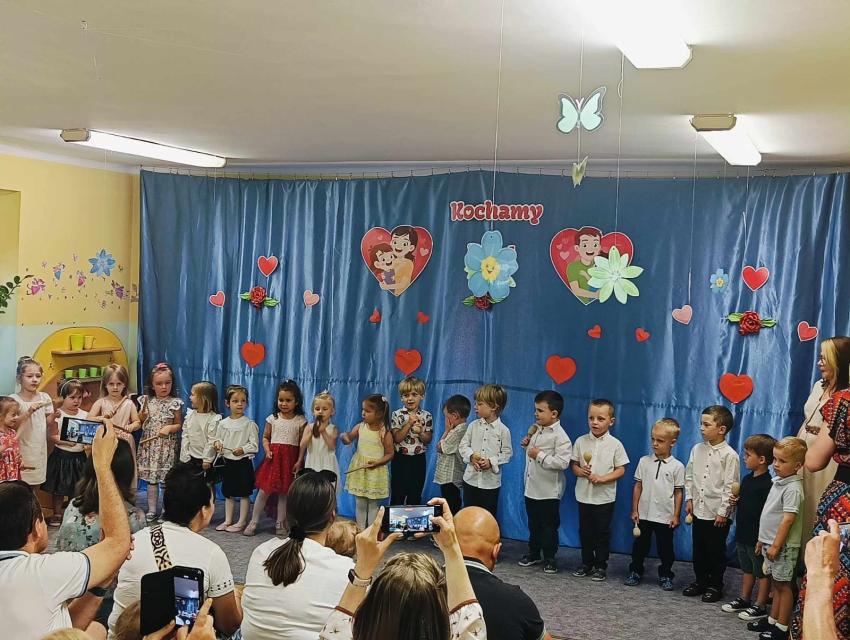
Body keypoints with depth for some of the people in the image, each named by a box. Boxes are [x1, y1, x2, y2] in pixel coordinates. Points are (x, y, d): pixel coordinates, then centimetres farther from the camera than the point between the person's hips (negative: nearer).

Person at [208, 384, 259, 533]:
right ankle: (228, 520, 24)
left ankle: (242, 522, 12)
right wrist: (217, 443, -6)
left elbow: (254, 445, -10)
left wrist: (243, 449, -24)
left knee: (244, 493, 3)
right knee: (228, 494, 14)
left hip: (243, 462, -5)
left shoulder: (250, 424, -9)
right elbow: (217, 439, 15)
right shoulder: (223, 424, 4)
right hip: (227, 462, 5)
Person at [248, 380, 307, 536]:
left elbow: (302, 443, 0)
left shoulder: (300, 421, -1)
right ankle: (253, 522, 9)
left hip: (290, 459, -1)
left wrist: (299, 461, -7)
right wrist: (267, 451, -7)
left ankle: (280, 524, 17)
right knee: (264, 490, 0)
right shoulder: (273, 418, 4)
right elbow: (265, 437, 10)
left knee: (284, 492, 6)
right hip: (273, 458, 1)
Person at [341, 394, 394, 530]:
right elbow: (348, 439, 9)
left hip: (376, 472, -4)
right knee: (360, 504, 12)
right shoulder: (359, 427, -2)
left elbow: (389, 454, -7)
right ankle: (360, 530, 23)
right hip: (359, 470, 4)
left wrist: (377, 462, -21)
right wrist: (344, 437, -14)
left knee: (373, 505, 8)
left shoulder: (385, 433, -13)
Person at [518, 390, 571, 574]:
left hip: (549, 492, -8)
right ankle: (533, 553, 32)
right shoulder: (536, 429, 8)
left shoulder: (559, 436, -18)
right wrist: (527, 445, 4)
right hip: (531, 488, 8)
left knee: (549, 526, 5)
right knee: (533, 524, 19)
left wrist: (540, 455, -24)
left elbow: (563, 462, -27)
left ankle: (549, 558, 17)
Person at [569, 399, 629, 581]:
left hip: (605, 496, -2)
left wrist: (602, 478, -18)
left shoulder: (615, 444, -7)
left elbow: (621, 470, -5)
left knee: (602, 532, 7)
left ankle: (601, 566, 19)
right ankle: (586, 563, 26)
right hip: (584, 495, 3)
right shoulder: (581, 441, -1)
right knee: (585, 531, 12)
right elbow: (574, 465, 6)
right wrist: (581, 471, -16)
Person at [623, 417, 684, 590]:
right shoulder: (645, 461, -1)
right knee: (640, 545, 12)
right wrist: (634, 510, 1)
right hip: (644, 514, 2)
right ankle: (635, 571, 27)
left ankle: (665, 575, 26)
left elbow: (678, 492, -2)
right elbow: (638, 486, 3)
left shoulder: (677, 466, -6)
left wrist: (676, 516, -3)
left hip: (665, 516, -2)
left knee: (665, 548, 10)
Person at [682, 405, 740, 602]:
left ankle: (715, 586, 22)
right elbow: (689, 476, 10)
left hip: (717, 514, -5)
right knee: (698, 549, 16)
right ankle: (700, 581, 30)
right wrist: (689, 499, 5)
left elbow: (730, 486, -13)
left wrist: (723, 512, -13)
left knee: (716, 551, 8)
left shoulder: (729, 455, -14)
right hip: (698, 510, 5)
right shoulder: (697, 449, 2)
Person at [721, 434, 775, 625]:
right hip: (743, 534, 9)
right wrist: (735, 502, -1)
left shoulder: (767, 484, -21)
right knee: (747, 569, 21)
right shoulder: (747, 479, 7)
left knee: (762, 572, 7)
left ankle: (760, 607, 16)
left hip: (757, 537, -9)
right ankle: (744, 599, 34)